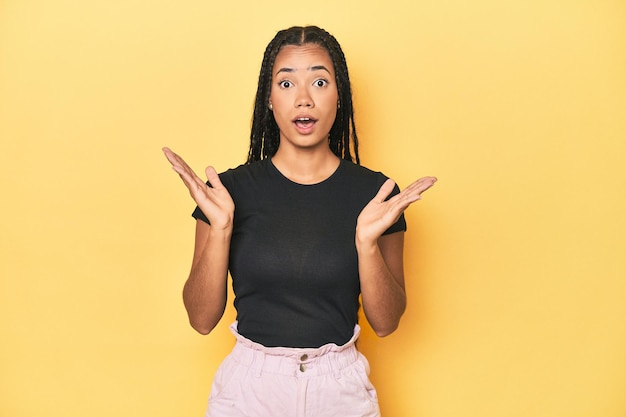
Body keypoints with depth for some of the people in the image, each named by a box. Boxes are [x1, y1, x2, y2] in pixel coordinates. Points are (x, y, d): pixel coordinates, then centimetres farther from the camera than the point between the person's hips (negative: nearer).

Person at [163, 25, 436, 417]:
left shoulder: (374, 192, -6)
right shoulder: (232, 188, -6)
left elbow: (385, 321, -5)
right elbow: (202, 318, -6)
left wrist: (368, 241, -20)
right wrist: (220, 229, -19)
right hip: (249, 384, 0)